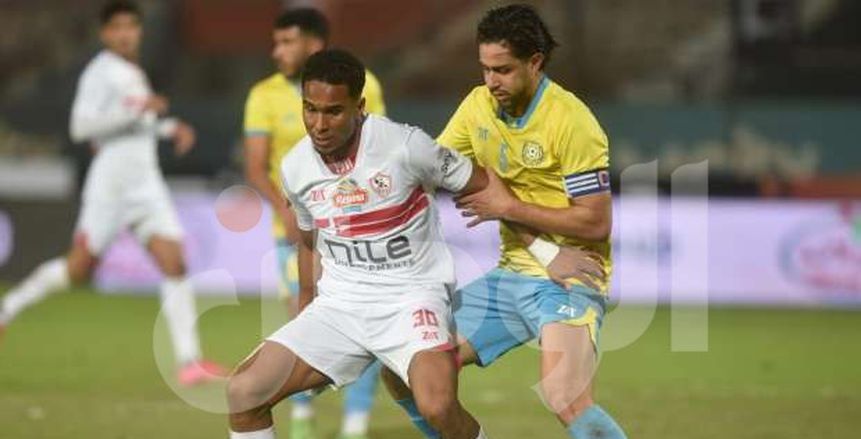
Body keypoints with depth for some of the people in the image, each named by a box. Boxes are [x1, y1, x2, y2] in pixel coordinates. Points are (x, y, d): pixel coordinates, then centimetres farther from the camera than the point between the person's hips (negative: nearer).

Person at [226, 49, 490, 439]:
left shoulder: (405, 146, -16)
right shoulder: (295, 168, 0)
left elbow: (485, 186, -3)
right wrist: (305, 312, 23)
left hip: (412, 296, -5)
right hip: (339, 303, 5)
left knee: (438, 407, -31)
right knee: (243, 392, -10)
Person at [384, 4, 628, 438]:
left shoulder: (570, 121, -18)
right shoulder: (479, 105, 3)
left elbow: (596, 223, -17)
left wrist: (510, 207, -16)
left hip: (568, 277, -7)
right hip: (511, 274, 7)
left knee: (565, 400, -31)